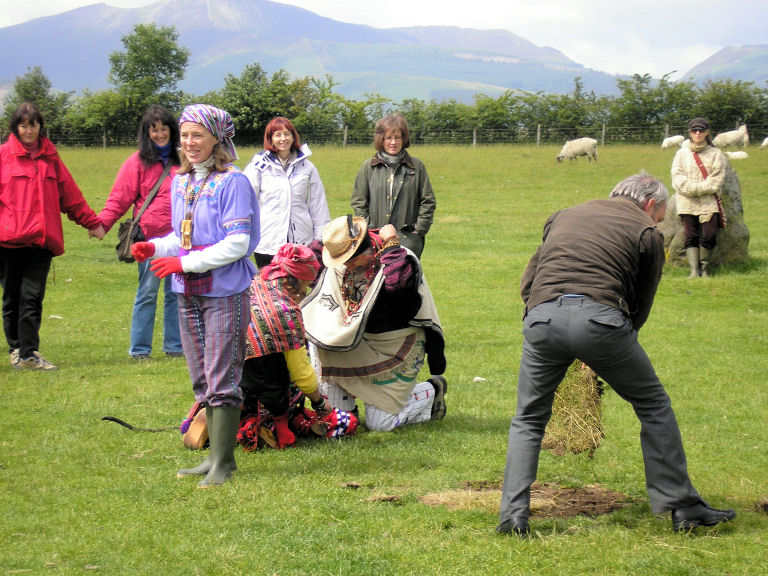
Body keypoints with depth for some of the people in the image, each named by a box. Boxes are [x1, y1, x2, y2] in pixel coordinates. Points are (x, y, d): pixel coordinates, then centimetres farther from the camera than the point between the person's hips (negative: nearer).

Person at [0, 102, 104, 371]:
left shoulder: (50, 157, 15)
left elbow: (70, 194, 22)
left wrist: (91, 221, 26)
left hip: (42, 238, 2)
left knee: (32, 298, -4)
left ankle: (29, 354, -6)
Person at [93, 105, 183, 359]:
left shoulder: (181, 161, 11)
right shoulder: (138, 162, -1)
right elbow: (120, 197, -6)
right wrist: (103, 221, -19)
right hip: (149, 237, -4)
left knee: (176, 293, 9)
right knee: (147, 293, -1)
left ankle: (174, 345, 18)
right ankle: (139, 348, 6)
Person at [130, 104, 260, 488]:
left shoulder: (232, 182, -11)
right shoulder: (179, 182, 12)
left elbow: (237, 244, -16)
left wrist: (185, 263, -17)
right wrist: (155, 248, 0)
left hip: (225, 292, -7)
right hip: (189, 294, 7)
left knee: (221, 379, -6)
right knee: (202, 380, 12)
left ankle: (222, 462, 1)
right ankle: (216, 455, 20)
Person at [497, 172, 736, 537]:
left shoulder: (564, 216, 30)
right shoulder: (646, 233, 17)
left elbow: (527, 282, 28)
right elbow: (641, 304, 16)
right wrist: (602, 356, 24)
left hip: (541, 315, 3)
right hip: (602, 315, -3)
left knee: (528, 420, 21)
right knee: (653, 406, 16)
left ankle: (513, 515, 9)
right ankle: (683, 507, 18)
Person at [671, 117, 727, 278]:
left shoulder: (716, 154, 11)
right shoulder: (682, 154, 14)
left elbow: (716, 181, 1)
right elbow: (677, 179, 3)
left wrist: (694, 189, -11)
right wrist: (701, 187, -11)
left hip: (709, 203, -1)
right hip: (687, 204, 1)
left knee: (708, 236, -10)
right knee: (691, 237, -6)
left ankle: (704, 269, 3)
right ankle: (694, 270, -8)